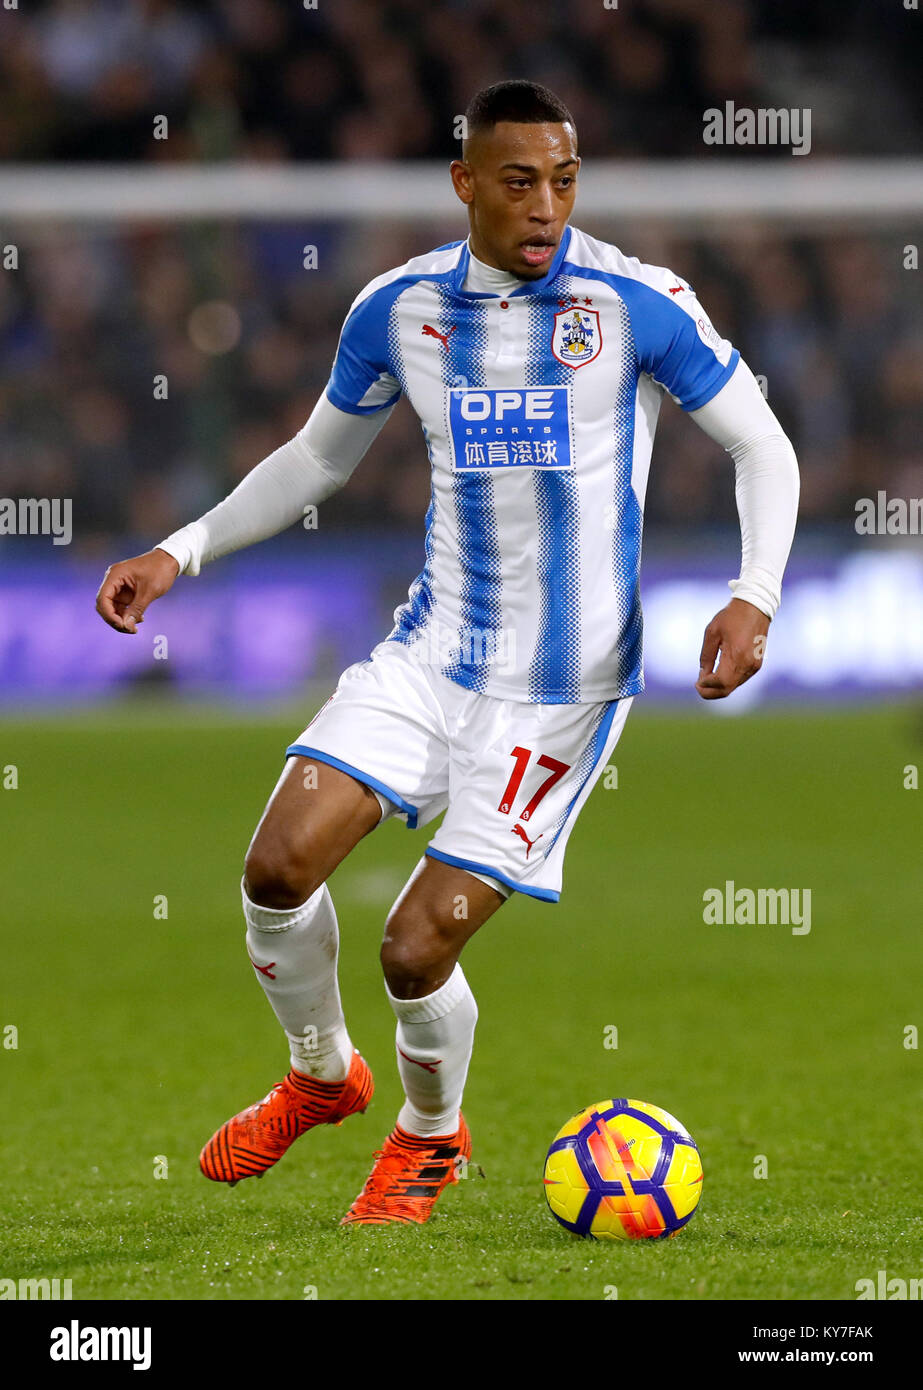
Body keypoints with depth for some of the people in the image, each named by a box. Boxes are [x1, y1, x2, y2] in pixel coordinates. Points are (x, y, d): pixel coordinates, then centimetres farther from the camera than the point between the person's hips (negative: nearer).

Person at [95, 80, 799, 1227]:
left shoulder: (638, 303, -11)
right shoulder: (398, 308, 1)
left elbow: (762, 447, -2)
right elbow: (319, 457, 17)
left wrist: (753, 600, -17)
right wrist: (181, 553, 8)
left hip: (563, 686, -4)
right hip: (433, 647, 4)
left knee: (417, 946, -9)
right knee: (281, 861, -13)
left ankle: (431, 1134, 24)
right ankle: (322, 1074, 17)